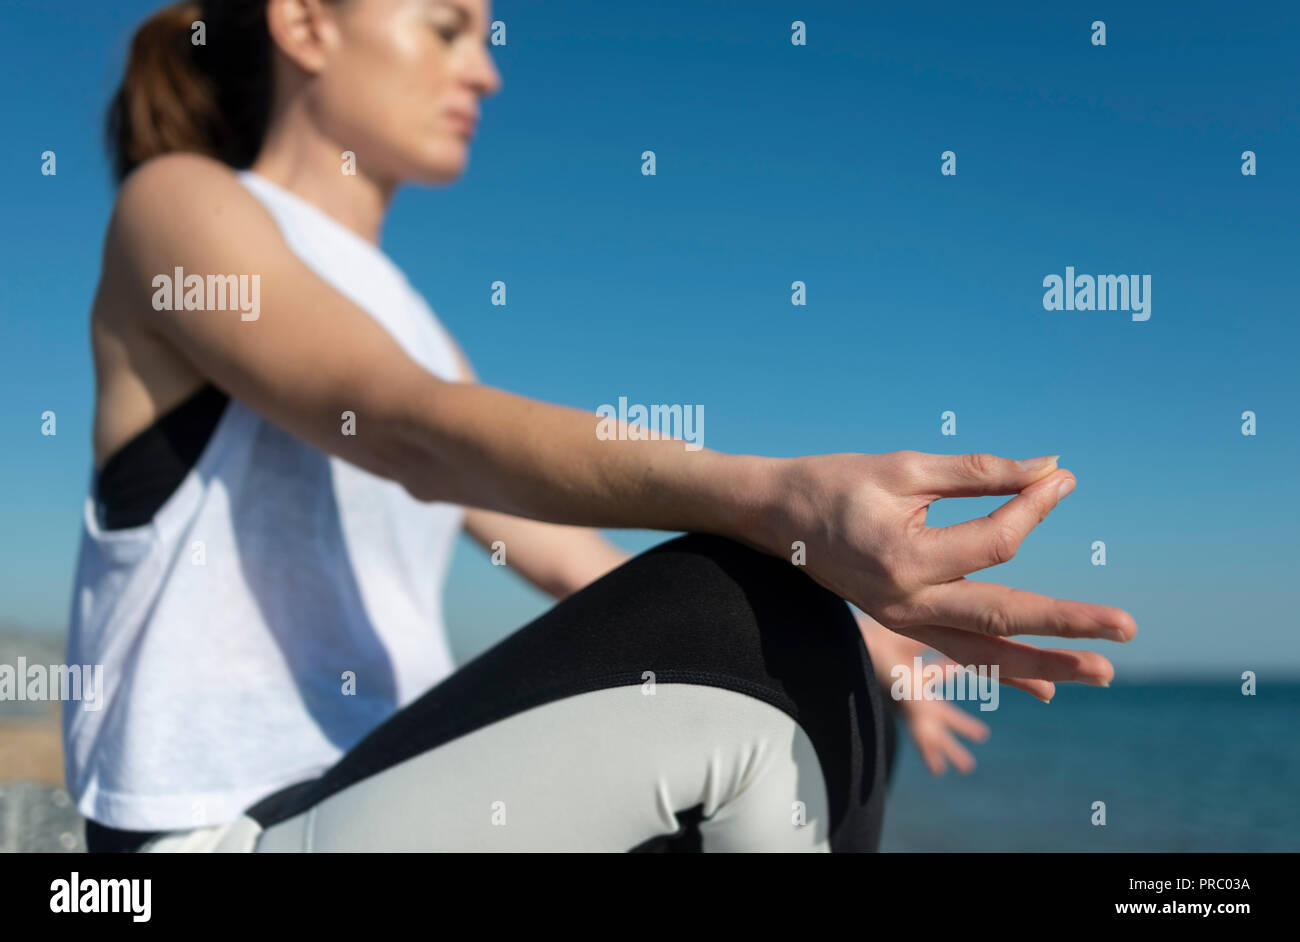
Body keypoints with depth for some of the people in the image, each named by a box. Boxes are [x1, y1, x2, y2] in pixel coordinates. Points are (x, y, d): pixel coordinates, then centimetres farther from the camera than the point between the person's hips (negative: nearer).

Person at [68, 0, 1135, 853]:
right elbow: (417, 435, -24)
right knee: (762, 644, -24)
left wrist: (841, 640, 21)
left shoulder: (402, 318, 18)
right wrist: (787, 501, -38)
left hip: (378, 791, 8)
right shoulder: (177, 205, -5)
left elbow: (577, 563, 20)